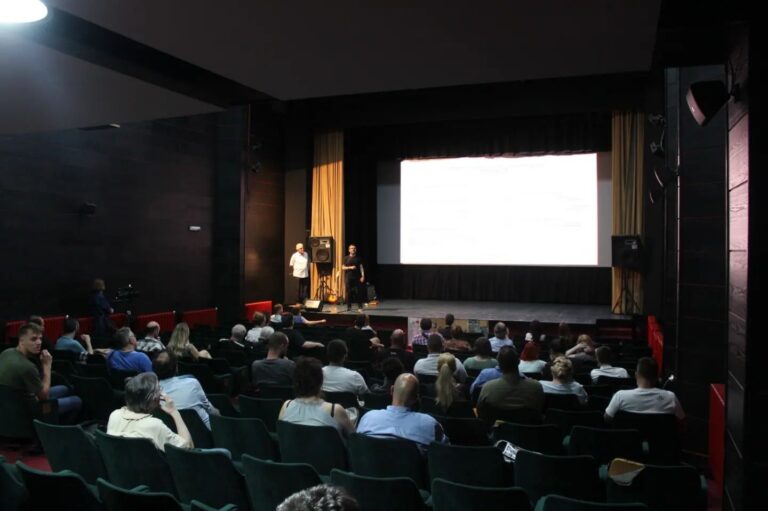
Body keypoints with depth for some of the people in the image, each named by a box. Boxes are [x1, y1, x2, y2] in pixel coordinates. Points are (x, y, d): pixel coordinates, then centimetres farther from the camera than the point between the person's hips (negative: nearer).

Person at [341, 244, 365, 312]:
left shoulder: (358, 258, 6)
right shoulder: (346, 258, 6)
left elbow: (361, 267, 3)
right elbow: (343, 267, 4)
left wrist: (363, 276, -7)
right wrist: (350, 267, -13)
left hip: (357, 278, 0)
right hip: (348, 278, 0)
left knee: (358, 292, -4)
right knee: (348, 292, 1)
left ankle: (360, 307, 1)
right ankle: (349, 307, 9)